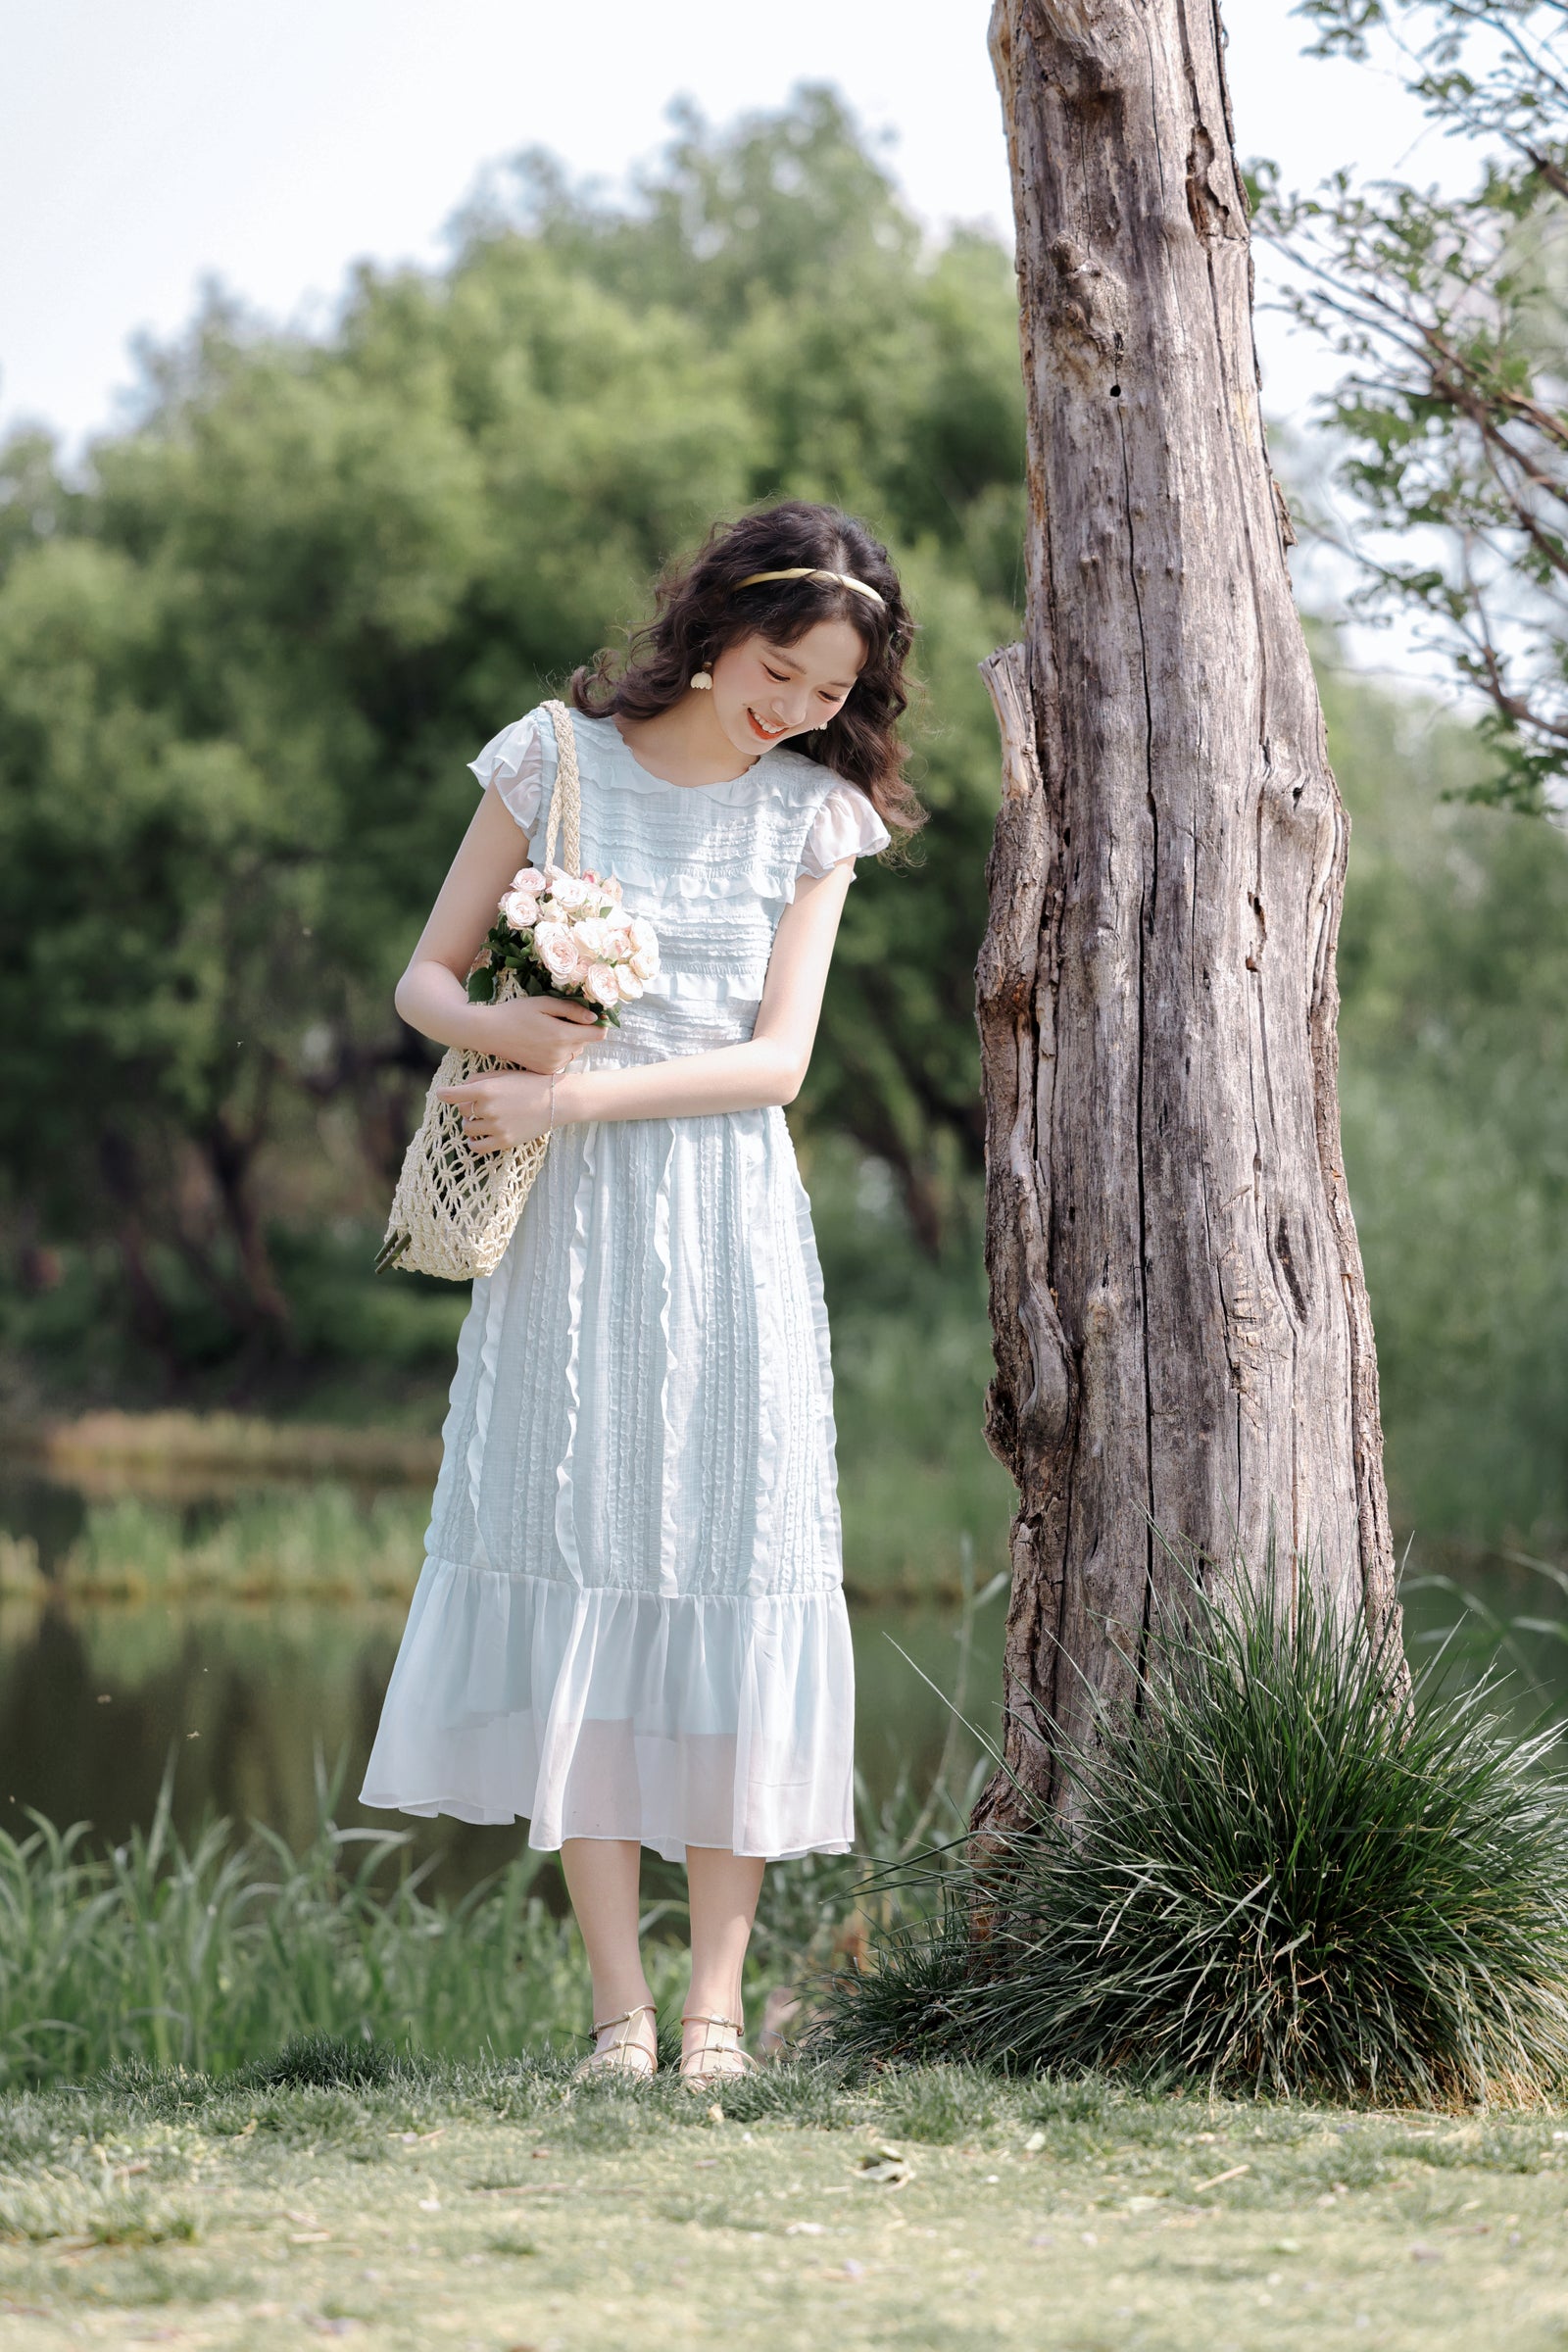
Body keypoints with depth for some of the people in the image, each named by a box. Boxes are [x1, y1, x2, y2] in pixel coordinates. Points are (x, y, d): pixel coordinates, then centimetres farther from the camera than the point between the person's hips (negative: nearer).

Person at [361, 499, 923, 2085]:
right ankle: (618, 2010, -1)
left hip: (727, 1226, 0)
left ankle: (717, 2004, 1)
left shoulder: (812, 813, 5)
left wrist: (576, 1096, -13)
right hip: (565, 1235, 0)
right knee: (572, 1583, -4)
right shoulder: (554, 763, 4)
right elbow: (425, 977, 8)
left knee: (727, 1582, -4)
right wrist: (500, 1029, -14)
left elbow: (776, 1058, -3)